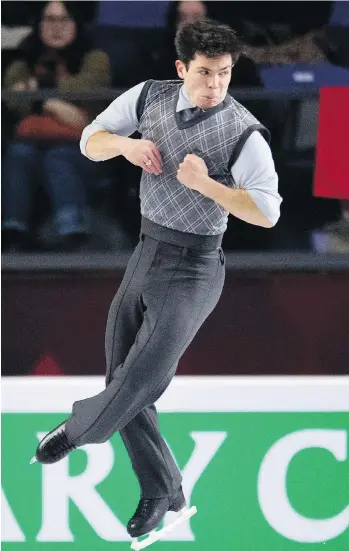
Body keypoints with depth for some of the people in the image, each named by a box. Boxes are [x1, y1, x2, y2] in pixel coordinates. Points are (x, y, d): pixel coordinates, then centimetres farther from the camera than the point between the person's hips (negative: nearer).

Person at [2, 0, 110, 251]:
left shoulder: (94, 59, 20)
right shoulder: (23, 65, 26)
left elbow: (89, 86, -4)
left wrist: (41, 85, 3)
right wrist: (52, 105, -15)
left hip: (78, 141, -2)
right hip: (32, 137, 2)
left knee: (59, 157, -38)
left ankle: (73, 235, -57)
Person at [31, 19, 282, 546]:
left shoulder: (243, 132, -17)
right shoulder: (150, 97, -2)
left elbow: (267, 212, -21)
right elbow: (91, 141, 8)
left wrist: (204, 184, -27)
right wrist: (125, 145, -13)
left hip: (193, 267, -6)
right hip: (146, 253, 6)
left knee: (138, 383, -9)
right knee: (122, 377, 9)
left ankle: (77, 429, 23)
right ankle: (161, 489, 23)